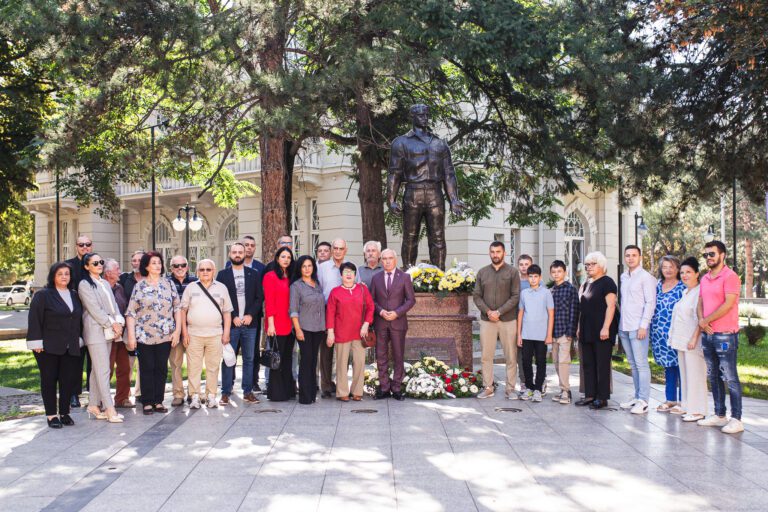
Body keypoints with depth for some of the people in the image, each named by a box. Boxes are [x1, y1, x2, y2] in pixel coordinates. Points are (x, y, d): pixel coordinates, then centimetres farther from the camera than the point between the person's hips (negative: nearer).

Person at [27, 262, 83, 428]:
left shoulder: (75, 296, 14)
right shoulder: (42, 295, -3)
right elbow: (34, 319, -8)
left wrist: (79, 339, 15)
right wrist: (37, 342, -13)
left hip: (70, 347, 5)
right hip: (49, 347, -5)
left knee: (68, 380, 4)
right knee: (49, 380, 2)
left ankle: (64, 413, 16)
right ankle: (51, 415, 8)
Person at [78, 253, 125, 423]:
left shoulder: (105, 283, 18)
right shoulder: (84, 284, -5)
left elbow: (113, 305, 14)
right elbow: (94, 309, -12)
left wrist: (119, 322, -3)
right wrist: (112, 324, -12)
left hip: (109, 331, 7)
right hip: (96, 331, -7)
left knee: (97, 370, 11)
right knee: (103, 370, -9)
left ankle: (93, 405, 16)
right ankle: (110, 409, -10)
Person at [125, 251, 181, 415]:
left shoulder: (169, 284, 6)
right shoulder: (139, 286, 0)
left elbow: (177, 308, 6)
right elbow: (131, 312, -1)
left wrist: (177, 330, -1)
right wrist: (131, 335, -8)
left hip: (165, 335, 2)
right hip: (144, 335, -2)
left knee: (162, 369, 6)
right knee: (147, 369, 3)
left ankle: (158, 401, 15)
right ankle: (147, 402, 10)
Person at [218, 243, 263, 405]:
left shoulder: (254, 274, 10)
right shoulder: (223, 274, 5)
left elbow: (260, 297, 6)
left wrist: (250, 315, -7)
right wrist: (233, 317, -9)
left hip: (250, 323, 2)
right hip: (230, 323, -2)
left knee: (249, 359, 5)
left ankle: (248, 391, 12)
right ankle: (226, 392, 6)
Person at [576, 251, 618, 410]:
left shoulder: (607, 282, -7)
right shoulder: (586, 284, 17)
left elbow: (611, 306, -15)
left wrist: (606, 327, -21)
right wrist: (579, 328, 17)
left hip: (601, 331, -8)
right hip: (587, 332, 8)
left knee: (602, 364, -2)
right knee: (588, 364, 10)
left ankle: (602, 397, 3)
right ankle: (590, 395, 16)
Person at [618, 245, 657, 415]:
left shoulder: (646, 277, -6)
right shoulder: (624, 277, 15)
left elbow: (650, 303, -11)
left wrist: (643, 326, -16)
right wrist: (620, 325, 14)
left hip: (638, 328, -7)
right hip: (624, 327, 7)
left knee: (641, 364, -6)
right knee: (632, 364, 11)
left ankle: (643, 401, -3)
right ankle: (637, 396, 18)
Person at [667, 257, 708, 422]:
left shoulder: (699, 292, -14)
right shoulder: (684, 292, 16)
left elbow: (700, 319, -19)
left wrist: (694, 338, -22)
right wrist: (674, 337, 19)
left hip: (692, 341, -10)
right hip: (681, 340, 10)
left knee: (695, 375, -5)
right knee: (684, 374, 15)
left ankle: (697, 410, -1)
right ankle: (687, 405, 23)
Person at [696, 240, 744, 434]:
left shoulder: (730, 276, -9)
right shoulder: (705, 279, 15)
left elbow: (728, 304, -17)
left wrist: (706, 321, -11)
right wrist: (701, 320, -5)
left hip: (725, 335, -8)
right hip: (707, 334, 8)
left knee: (730, 378, -5)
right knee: (713, 377, 12)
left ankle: (736, 419, 0)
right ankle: (719, 415, 20)